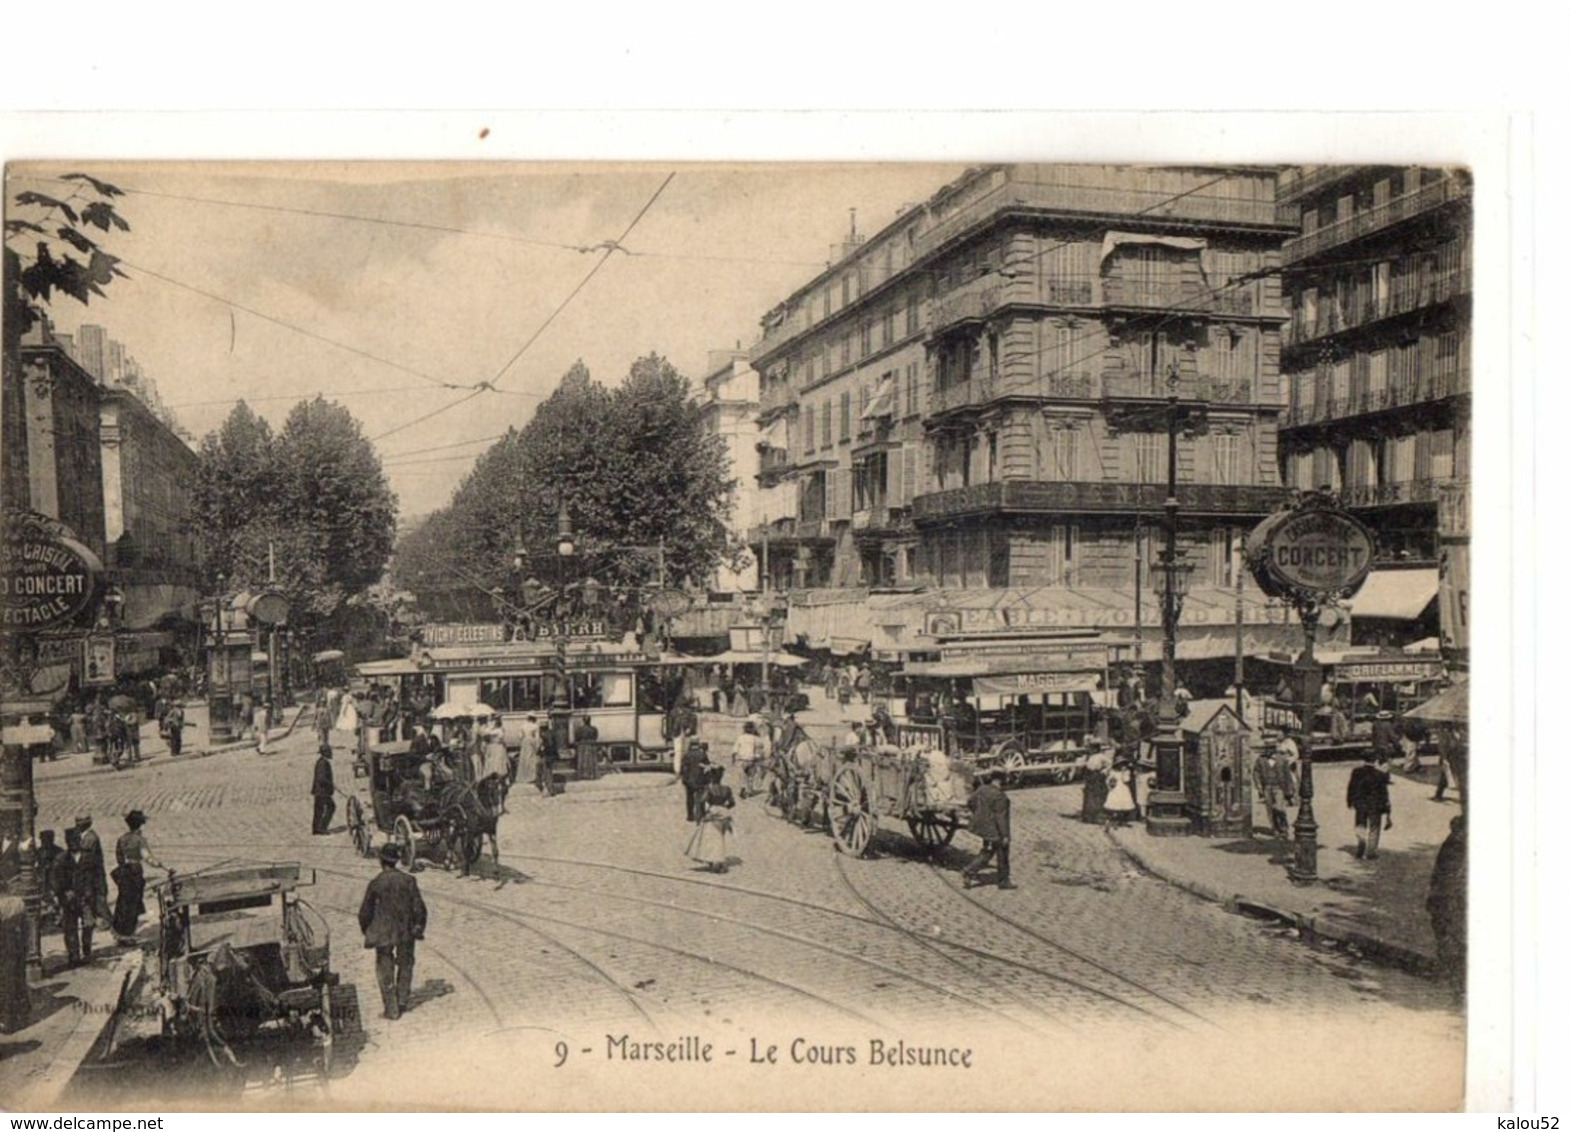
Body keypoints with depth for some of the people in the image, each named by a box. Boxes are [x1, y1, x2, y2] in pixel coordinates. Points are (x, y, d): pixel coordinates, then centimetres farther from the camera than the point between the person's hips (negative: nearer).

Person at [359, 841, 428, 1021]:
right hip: (406, 932, 2)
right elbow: (418, 907, -4)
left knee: (385, 970, 9)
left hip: (383, 933, -2)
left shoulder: (375, 883, -12)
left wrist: (366, 930, 11)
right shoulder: (408, 881, -7)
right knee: (405, 964, 22)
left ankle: (391, 1009, 11)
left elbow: (365, 911, -5)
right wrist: (419, 927, 9)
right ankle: (402, 1000, 27)